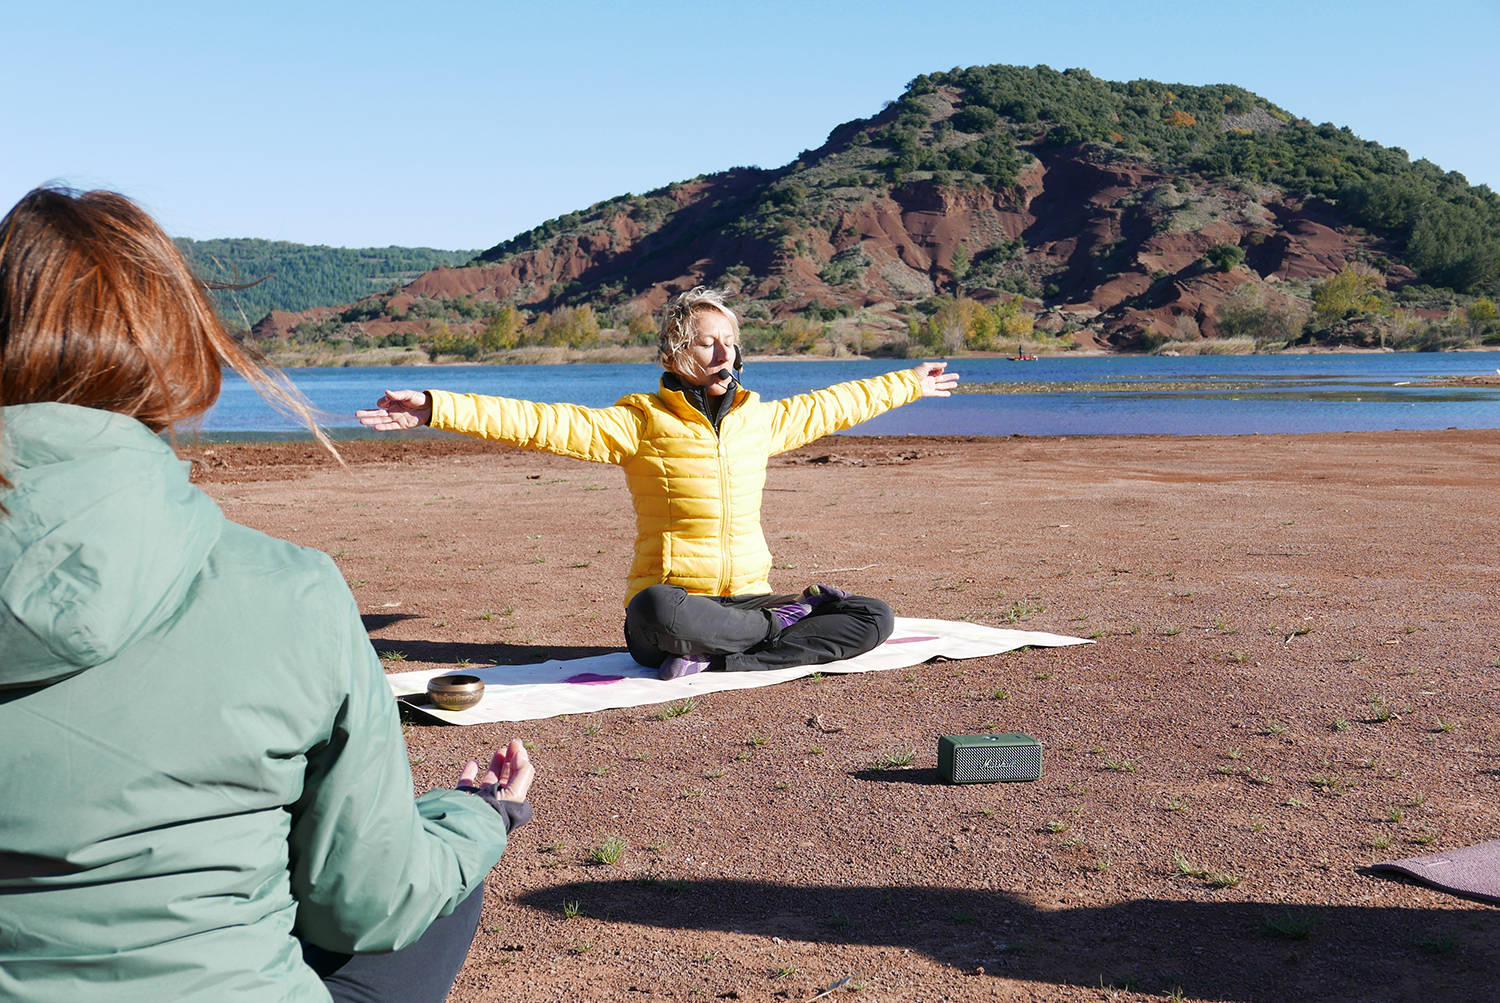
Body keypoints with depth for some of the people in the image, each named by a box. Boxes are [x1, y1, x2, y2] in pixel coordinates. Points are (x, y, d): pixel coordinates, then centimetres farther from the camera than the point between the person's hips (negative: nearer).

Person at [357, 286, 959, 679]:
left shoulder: (758, 418, 13)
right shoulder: (640, 423, -3)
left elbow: (831, 406, 30)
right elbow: (543, 423, -12)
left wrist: (909, 384, 41)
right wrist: (435, 409, -21)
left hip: (746, 603, 5)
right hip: (672, 606, -5)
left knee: (873, 618, -11)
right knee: (661, 610, -42)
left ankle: (712, 661, -21)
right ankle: (782, 627, -14)